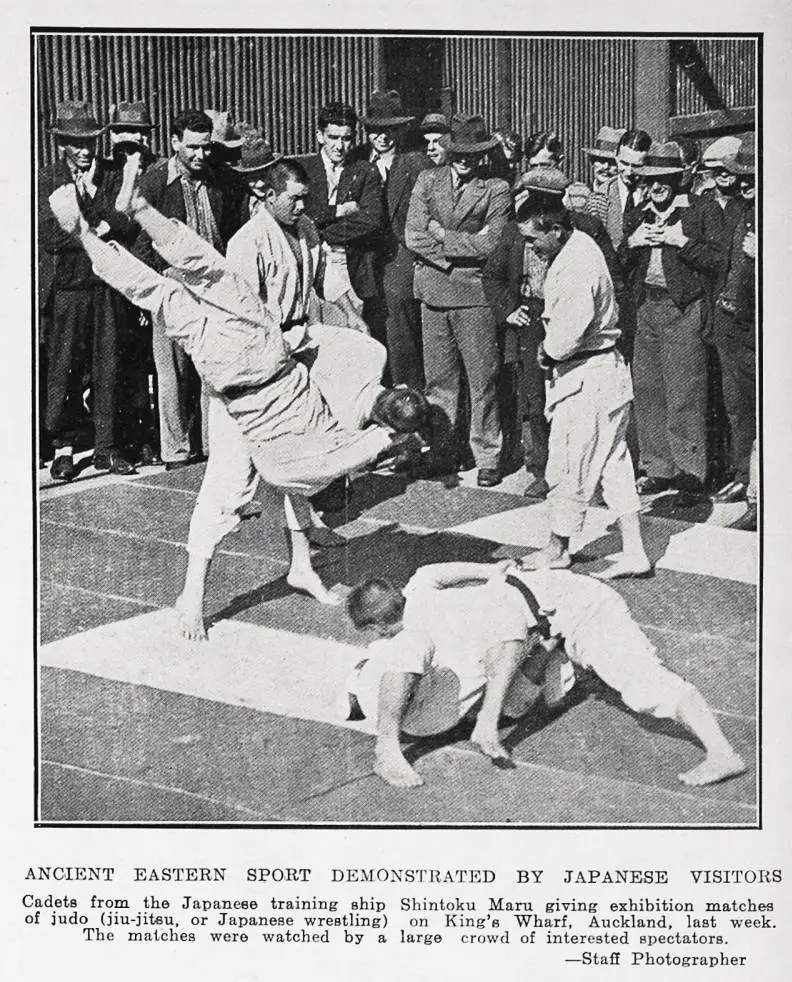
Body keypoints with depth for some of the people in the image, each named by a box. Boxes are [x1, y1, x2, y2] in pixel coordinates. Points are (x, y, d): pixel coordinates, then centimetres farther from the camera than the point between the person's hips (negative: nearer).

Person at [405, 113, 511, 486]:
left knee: (482, 379, 0)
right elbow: (413, 236, 0)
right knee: (438, 378, 8)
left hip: (475, 292, -3)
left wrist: (442, 236, -7)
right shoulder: (427, 180, 9)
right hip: (434, 290, 3)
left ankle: (488, 458, 7)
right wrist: (463, 247, -7)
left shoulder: (496, 190, 1)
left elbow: (491, 243, -10)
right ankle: (443, 452, 17)